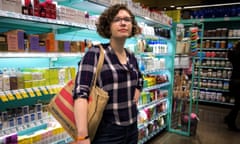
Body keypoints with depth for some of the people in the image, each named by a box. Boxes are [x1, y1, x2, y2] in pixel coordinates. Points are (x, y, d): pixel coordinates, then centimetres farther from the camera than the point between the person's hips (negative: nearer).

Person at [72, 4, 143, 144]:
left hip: (132, 128, 7)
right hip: (106, 132, -6)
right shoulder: (95, 54, -13)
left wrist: (132, 103, 9)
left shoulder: (131, 56, 5)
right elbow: (81, 93, -23)